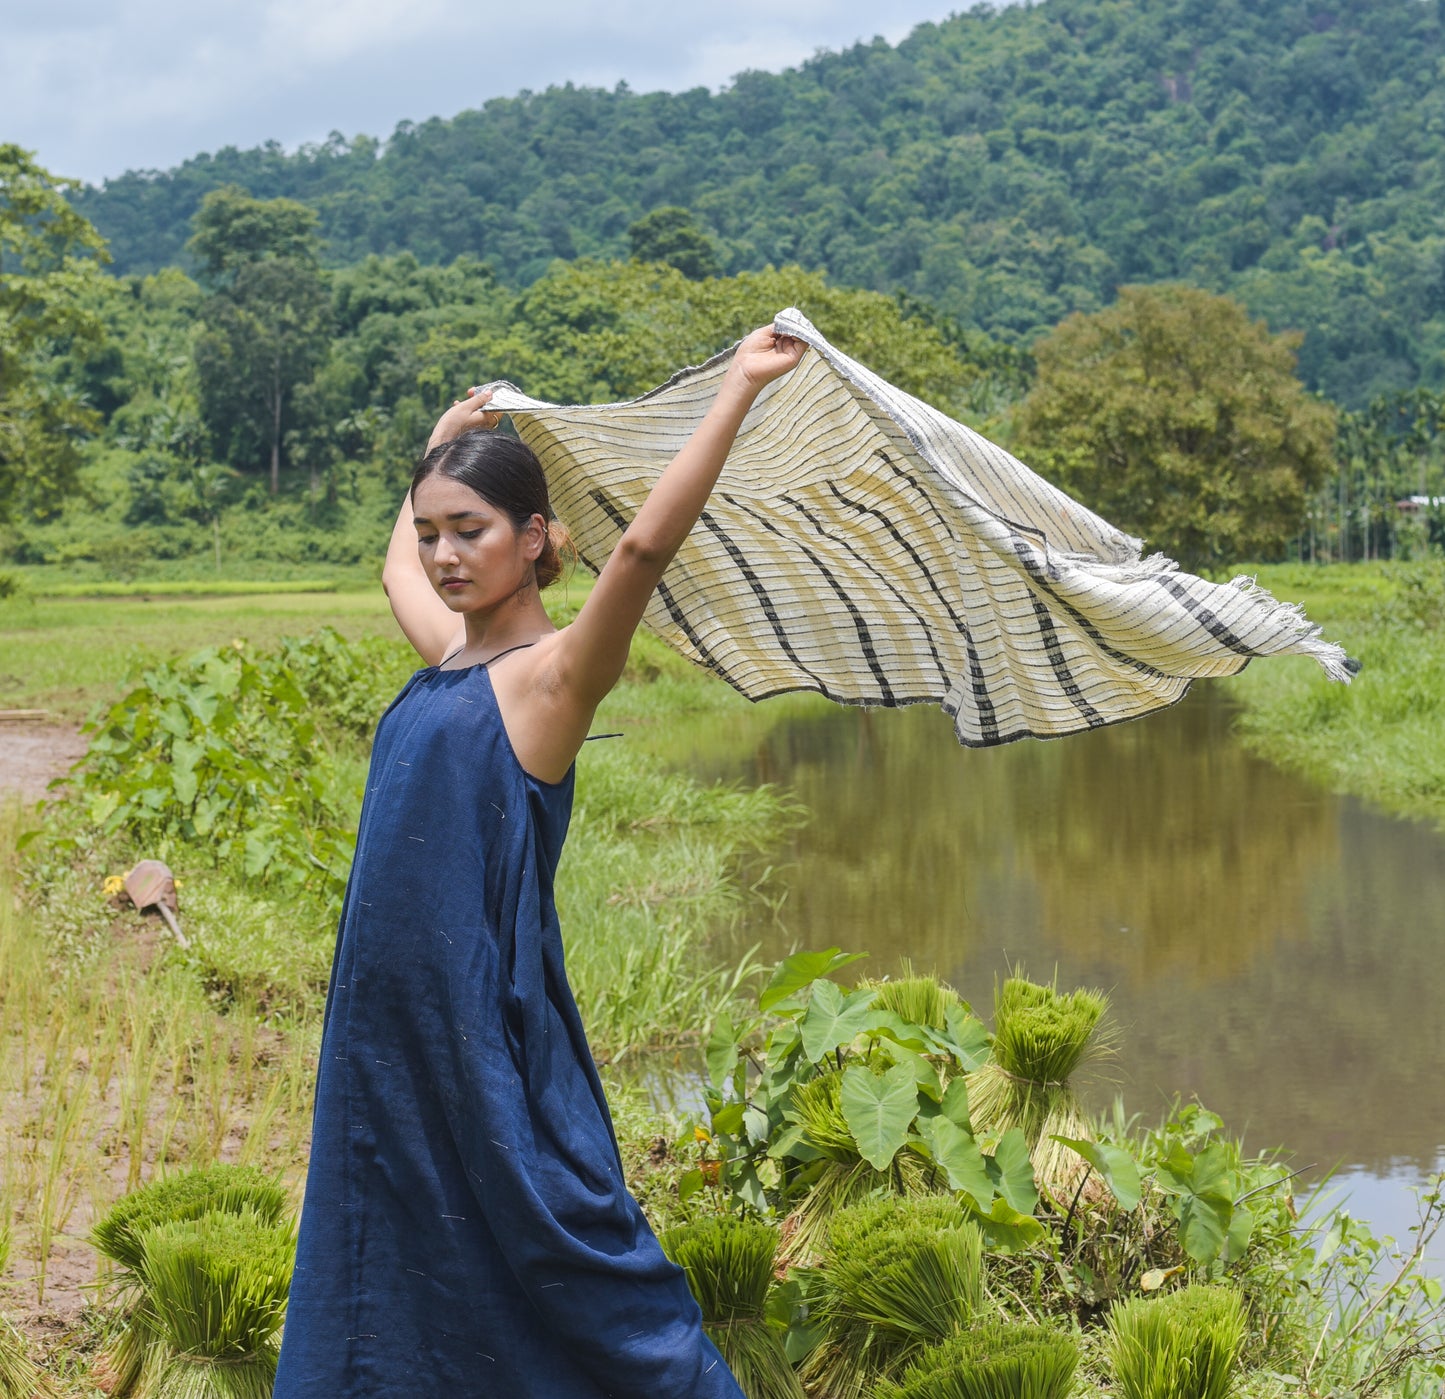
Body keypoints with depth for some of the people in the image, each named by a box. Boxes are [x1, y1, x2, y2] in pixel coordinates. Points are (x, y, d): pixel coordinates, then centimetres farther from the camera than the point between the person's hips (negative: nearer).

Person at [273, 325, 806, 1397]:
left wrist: (740, 386, -27)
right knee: (391, 1254, 14)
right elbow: (399, 564, 34)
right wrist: (446, 436, 41)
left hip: (487, 1020, -8)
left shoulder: (552, 673, -10)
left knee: (545, 1243, -2)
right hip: (392, 1017, 8)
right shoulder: (448, 654, 11)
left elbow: (644, 545, -27)